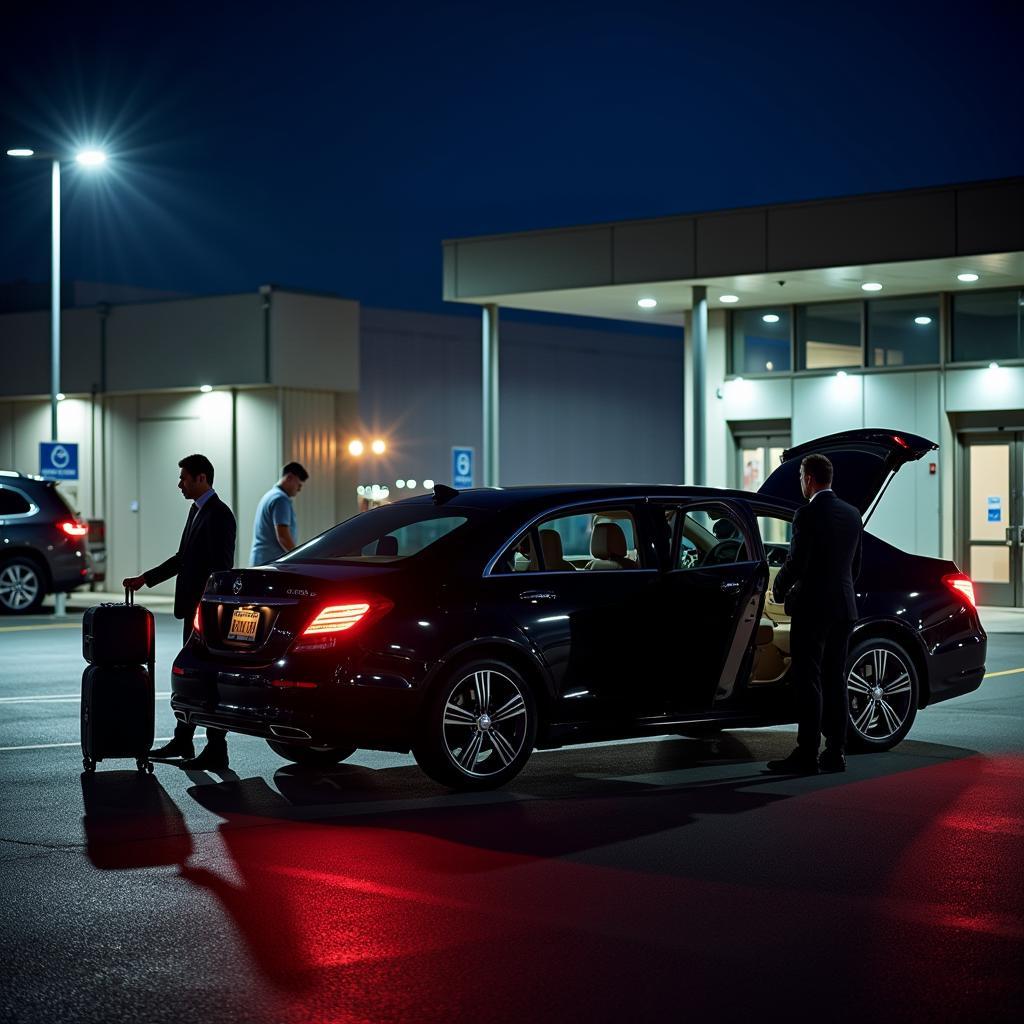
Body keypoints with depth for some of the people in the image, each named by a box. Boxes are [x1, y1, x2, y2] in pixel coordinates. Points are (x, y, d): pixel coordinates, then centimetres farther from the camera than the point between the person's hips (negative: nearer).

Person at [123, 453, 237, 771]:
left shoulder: (219, 515, -15)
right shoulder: (197, 510, 15)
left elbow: (221, 567, -20)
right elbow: (182, 558, 22)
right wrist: (144, 579, 19)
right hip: (194, 608, 10)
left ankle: (216, 752, 0)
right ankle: (182, 742, 26)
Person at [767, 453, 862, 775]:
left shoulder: (808, 514, -14)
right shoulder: (852, 514, 10)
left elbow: (796, 563, -17)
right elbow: (856, 566, 16)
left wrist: (779, 588, 0)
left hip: (812, 607, -7)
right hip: (844, 607, 7)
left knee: (809, 682, -5)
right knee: (835, 680, 11)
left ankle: (807, 755, -5)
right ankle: (835, 753, 13)